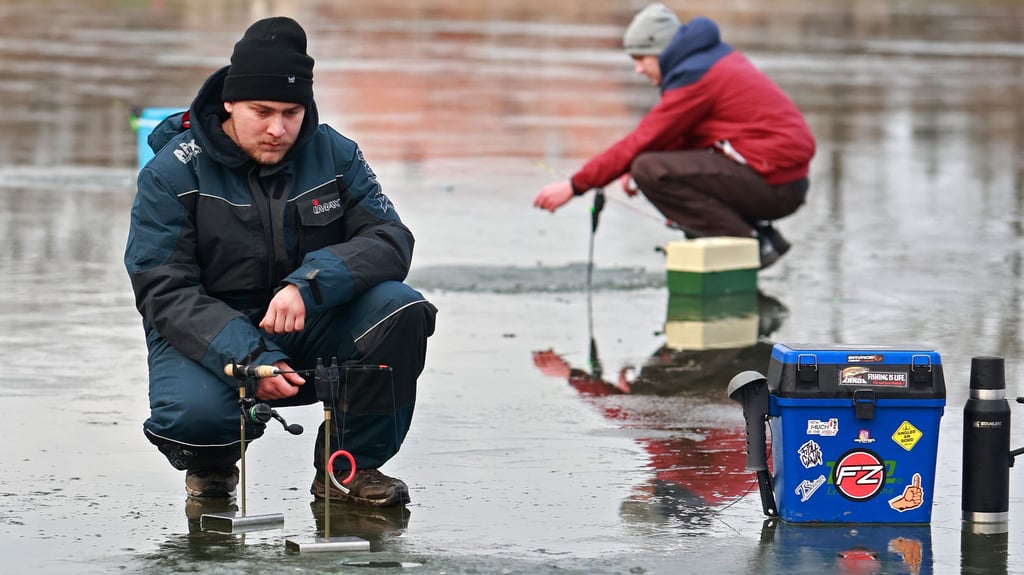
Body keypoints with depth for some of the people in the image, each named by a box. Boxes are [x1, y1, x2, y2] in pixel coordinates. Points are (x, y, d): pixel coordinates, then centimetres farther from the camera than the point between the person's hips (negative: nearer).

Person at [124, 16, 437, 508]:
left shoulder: (334, 155, -1)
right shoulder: (172, 174, -11)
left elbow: (389, 240, -11)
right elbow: (165, 293, -16)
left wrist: (308, 286, -30)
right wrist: (249, 358, -32)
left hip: (308, 333, 3)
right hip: (209, 338, -3)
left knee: (401, 310, -24)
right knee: (195, 412, -37)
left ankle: (351, 464, -5)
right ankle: (211, 463, 4)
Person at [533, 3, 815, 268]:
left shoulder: (693, 77, -14)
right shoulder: (717, 56, 16)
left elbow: (641, 143, -13)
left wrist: (574, 186, -7)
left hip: (773, 185, -10)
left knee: (650, 171, -16)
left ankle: (751, 243, -13)